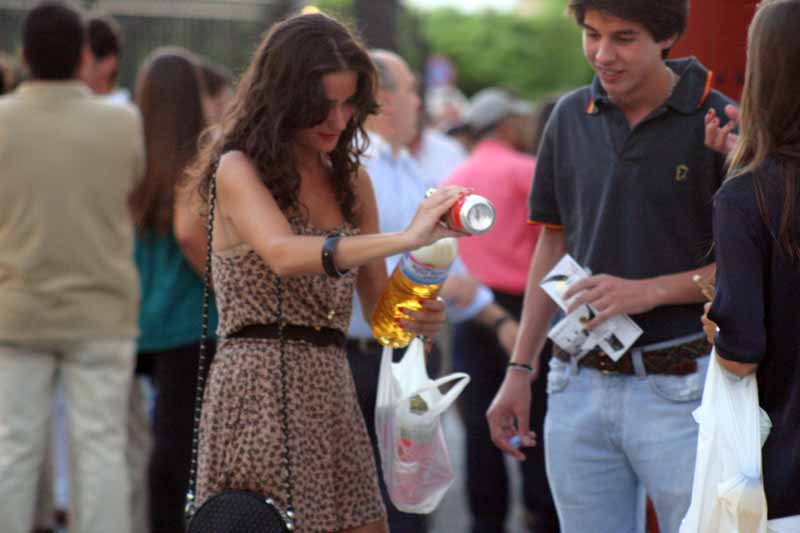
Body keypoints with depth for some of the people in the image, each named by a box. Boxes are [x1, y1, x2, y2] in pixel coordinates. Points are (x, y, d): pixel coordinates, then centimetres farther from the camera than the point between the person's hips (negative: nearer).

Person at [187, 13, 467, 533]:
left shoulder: (350, 179, 15)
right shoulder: (238, 169, -4)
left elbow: (376, 302, 16)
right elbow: (285, 255, -24)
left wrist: (418, 317, -8)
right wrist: (407, 238, -33)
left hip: (333, 393, 6)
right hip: (262, 390, -6)